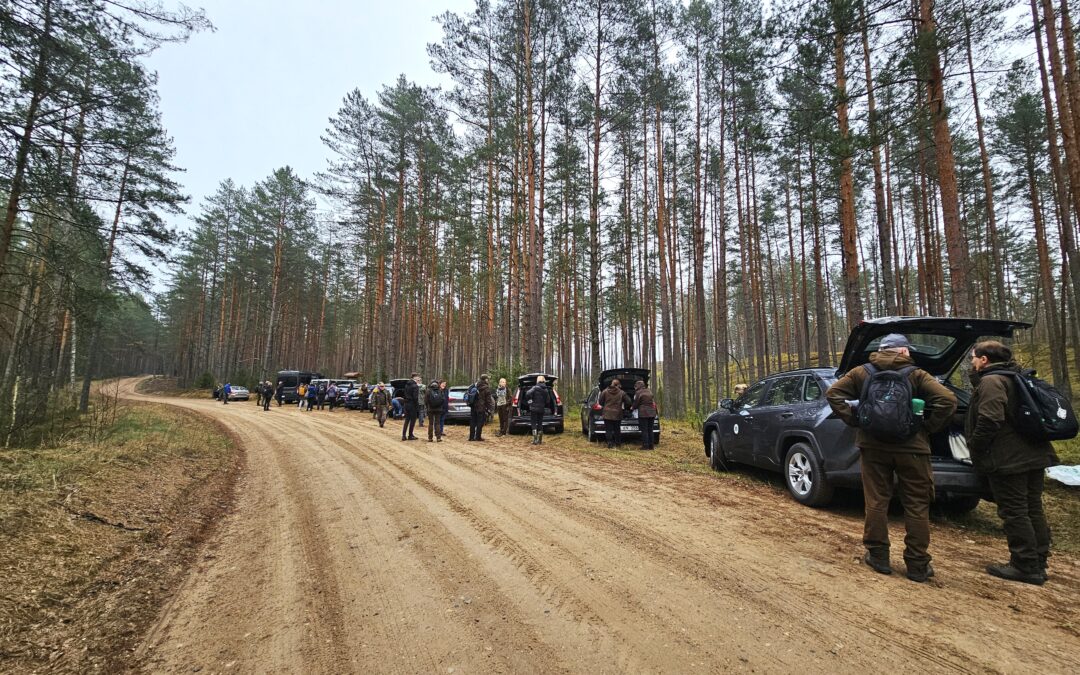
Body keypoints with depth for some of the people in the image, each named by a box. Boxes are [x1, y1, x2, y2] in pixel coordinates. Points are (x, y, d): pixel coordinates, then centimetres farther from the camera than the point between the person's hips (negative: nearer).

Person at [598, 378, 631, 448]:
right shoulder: (621, 393, -2)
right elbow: (628, 402, 2)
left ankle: (610, 443, -4)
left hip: (607, 414, -1)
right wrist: (624, 407, 23)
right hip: (617, 414, 1)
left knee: (608, 429, 3)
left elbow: (600, 402, 2)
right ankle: (618, 443, 19)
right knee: (617, 429, 15)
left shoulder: (605, 392, -3)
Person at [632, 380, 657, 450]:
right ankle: (651, 445, 14)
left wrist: (632, 407, 16)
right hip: (651, 413, 7)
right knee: (650, 430, 12)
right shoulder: (649, 391, 15)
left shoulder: (638, 393, -8)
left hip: (643, 413, -7)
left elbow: (636, 403, -5)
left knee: (644, 430, -2)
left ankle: (645, 446, -3)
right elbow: (652, 401, 18)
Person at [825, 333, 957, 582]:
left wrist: (853, 419, -1)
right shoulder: (916, 375, -2)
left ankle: (878, 556, 18)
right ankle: (917, 565, 15)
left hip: (873, 446, 2)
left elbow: (833, 393, -3)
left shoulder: (862, 373, 3)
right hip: (911, 447, -1)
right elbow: (947, 400, -12)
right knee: (917, 506, 9)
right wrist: (928, 427, -3)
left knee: (876, 502, 11)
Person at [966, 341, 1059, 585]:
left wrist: (974, 446, -12)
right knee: (1032, 510, 14)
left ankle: (1025, 566, 2)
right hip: (1032, 454, 10)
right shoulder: (1014, 378, 17)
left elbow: (989, 420, -24)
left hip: (1008, 459, -10)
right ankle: (1038, 563, 22)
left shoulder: (991, 381, -15)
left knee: (1014, 512, -3)